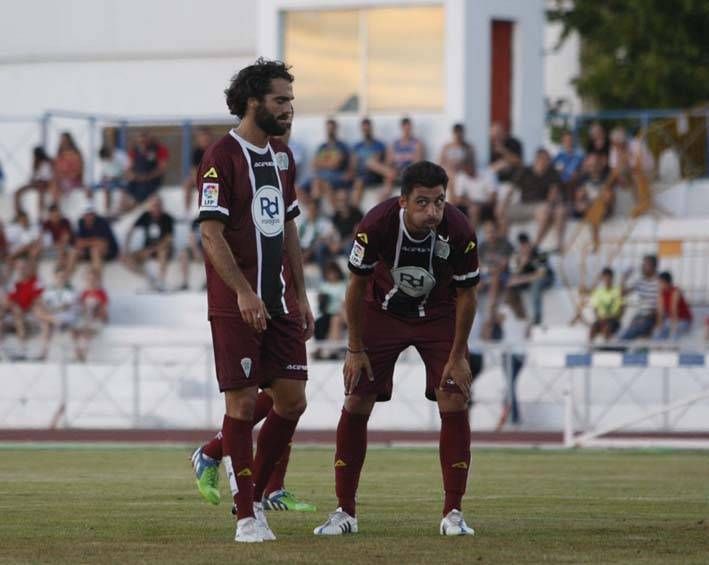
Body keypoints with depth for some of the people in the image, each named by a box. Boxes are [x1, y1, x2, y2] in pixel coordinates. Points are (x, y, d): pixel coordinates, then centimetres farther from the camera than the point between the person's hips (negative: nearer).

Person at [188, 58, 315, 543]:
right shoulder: (222, 158, -10)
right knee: (243, 402, -5)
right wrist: (244, 293, -22)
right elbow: (211, 234, -15)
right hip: (236, 306, -7)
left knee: (292, 400, 2)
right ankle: (247, 516, 0)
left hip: (281, 302, 7)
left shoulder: (283, 156, 14)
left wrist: (301, 294, 16)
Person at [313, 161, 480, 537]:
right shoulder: (377, 225, -31)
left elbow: (465, 294, -13)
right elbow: (357, 286, -14)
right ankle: (344, 512, 4)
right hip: (383, 311, 0)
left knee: (454, 403, -13)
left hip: (438, 315, 0)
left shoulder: (459, 232, -29)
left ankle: (453, 513, -5)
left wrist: (457, 357, -10)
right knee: (356, 404, -6)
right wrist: (356, 349, -10)